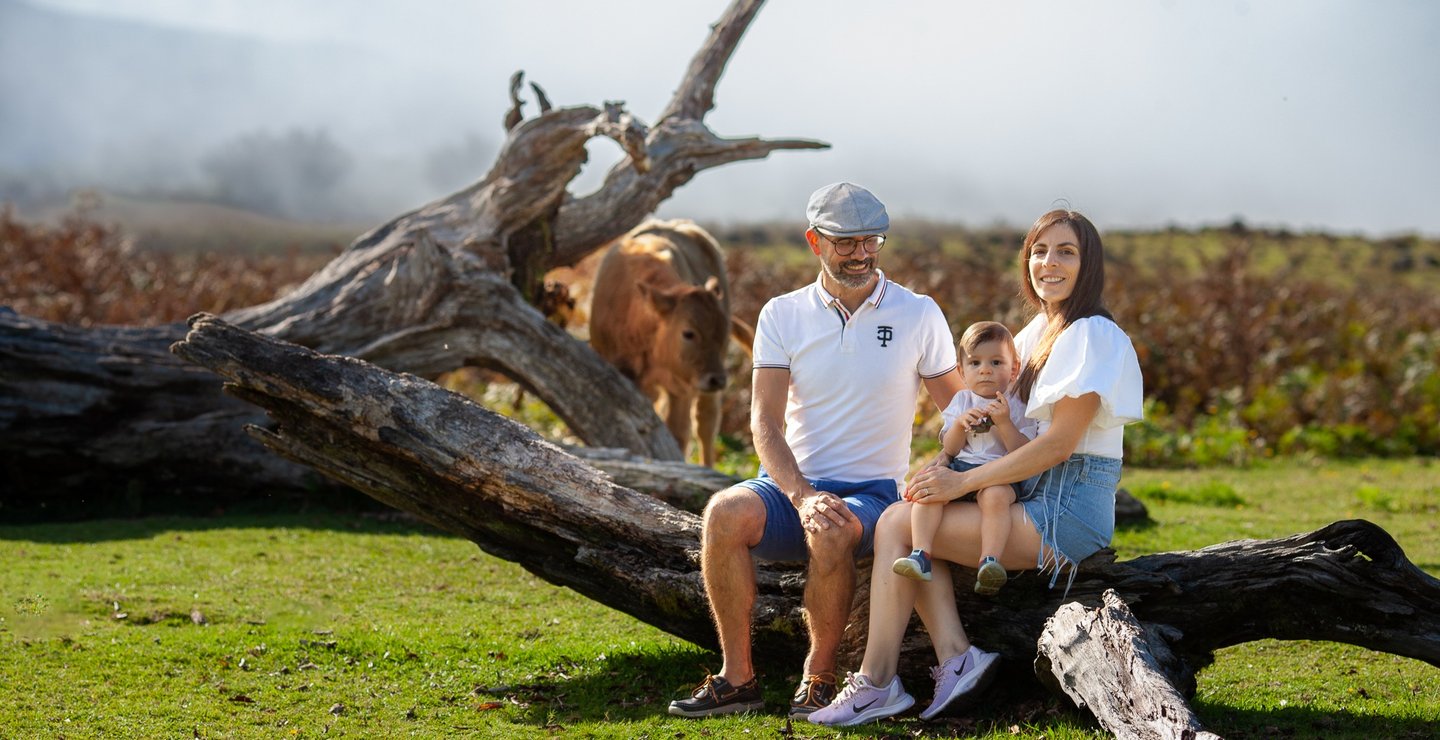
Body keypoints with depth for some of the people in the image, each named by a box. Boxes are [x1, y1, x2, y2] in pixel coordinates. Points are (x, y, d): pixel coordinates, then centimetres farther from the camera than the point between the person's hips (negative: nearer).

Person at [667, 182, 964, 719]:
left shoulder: (919, 315, 3)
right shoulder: (783, 316, 4)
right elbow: (765, 423, -4)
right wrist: (802, 496, -22)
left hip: (872, 492, -2)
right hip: (792, 483, 2)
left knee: (832, 532, -37)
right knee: (726, 512, -31)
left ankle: (819, 677, -15)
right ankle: (737, 678, -20)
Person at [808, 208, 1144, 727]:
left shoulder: (1092, 335, -12)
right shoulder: (1039, 333, 17)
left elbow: (1059, 443, -18)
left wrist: (962, 482, -16)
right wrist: (949, 463, -1)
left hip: (1069, 511, -9)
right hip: (1041, 498, 9)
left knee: (896, 524, -13)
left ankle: (876, 680, -11)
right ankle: (955, 657, -12)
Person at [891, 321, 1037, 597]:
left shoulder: (1016, 407, 9)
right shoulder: (961, 402, 17)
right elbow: (949, 450, 10)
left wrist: (1004, 423, -14)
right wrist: (960, 424, -9)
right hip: (959, 469, 3)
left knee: (995, 495, -38)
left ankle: (990, 561, -45)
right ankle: (920, 555, -36)